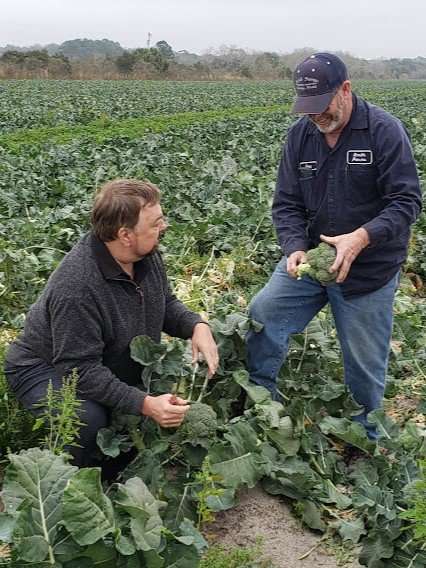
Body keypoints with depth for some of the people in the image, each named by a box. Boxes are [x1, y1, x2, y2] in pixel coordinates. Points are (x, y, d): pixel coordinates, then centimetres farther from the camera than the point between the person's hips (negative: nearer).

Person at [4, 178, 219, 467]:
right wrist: (144, 404, -41)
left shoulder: (146, 255, -12)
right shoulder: (77, 286, -37)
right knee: (87, 418, -35)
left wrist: (197, 326, -15)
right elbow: (81, 370, -34)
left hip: (118, 367, 7)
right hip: (49, 371, -7)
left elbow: (166, 303, 6)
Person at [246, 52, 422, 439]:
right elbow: (287, 204, 0)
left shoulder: (385, 131, -15)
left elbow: (407, 201, -18)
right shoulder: (300, 134, -1)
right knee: (260, 317, -9)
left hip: (369, 270, -4)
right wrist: (294, 248, -19)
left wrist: (361, 238, -34)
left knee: (365, 364, 9)